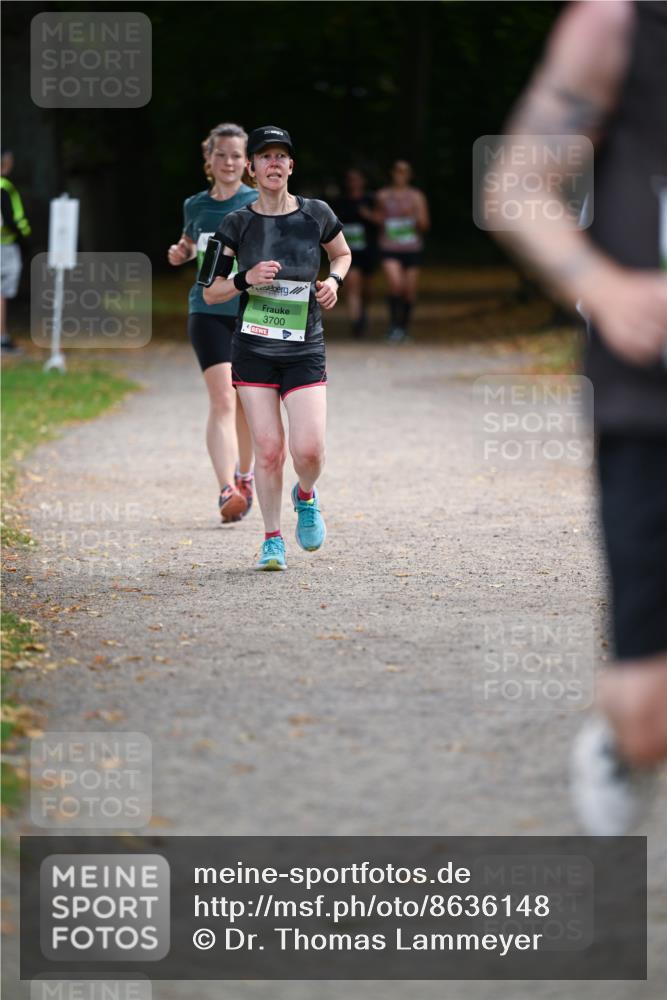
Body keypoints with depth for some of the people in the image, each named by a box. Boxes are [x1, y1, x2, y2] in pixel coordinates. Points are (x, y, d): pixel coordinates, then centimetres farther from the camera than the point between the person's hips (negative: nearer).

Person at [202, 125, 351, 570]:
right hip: (254, 348, 0)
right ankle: (273, 540, 12)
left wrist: (334, 281, 1)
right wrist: (246, 279, -16)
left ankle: (306, 496, 24)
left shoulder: (316, 214, 2)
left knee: (309, 449, -11)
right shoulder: (237, 224, 0)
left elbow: (343, 253, 22)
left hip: (305, 350, 0)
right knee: (268, 447, -4)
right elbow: (211, 292, 3)